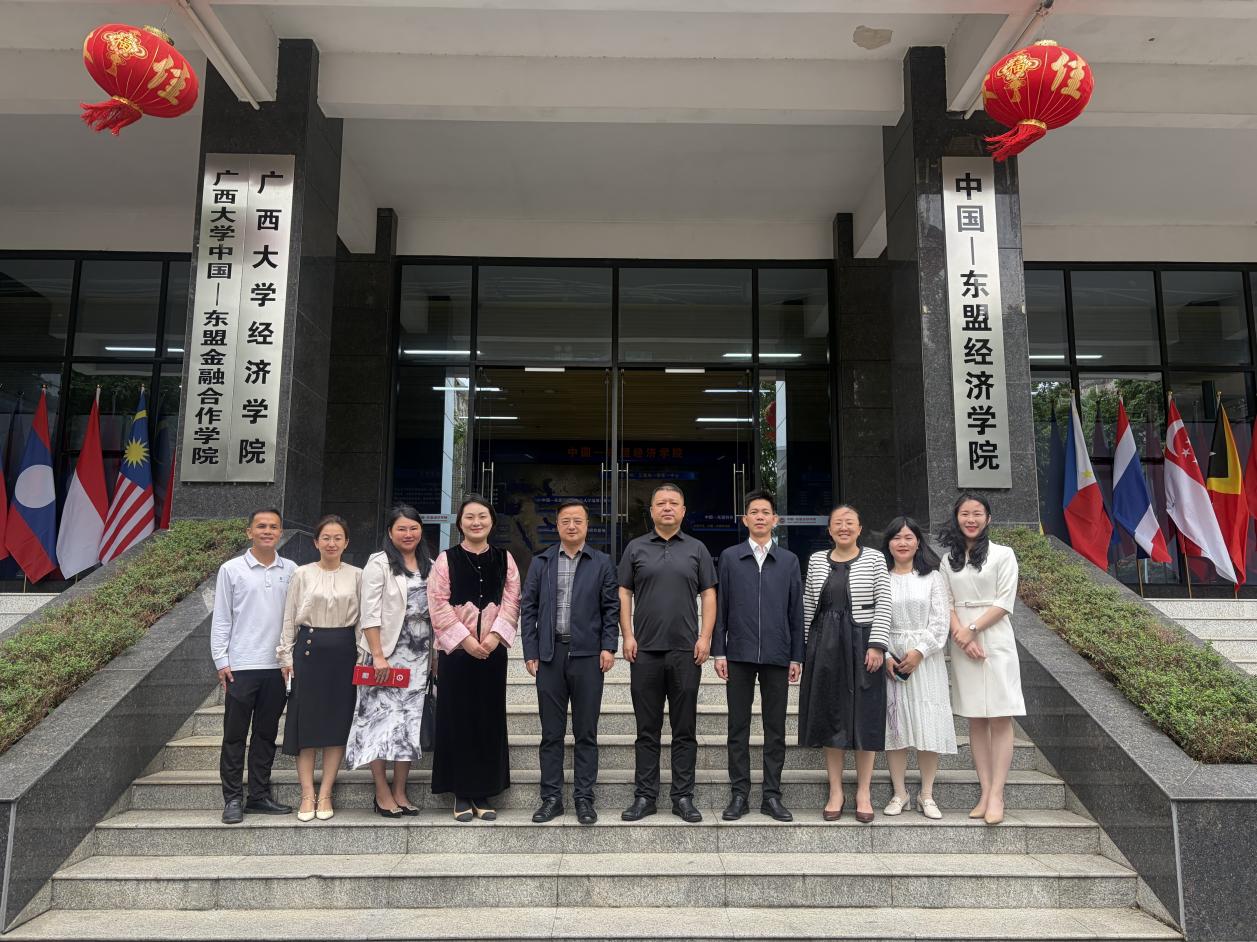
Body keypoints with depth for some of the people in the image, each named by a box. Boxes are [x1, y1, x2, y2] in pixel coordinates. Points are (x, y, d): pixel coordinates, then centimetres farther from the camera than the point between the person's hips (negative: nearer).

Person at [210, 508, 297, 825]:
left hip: (278, 666, 2)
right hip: (241, 666, -2)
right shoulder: (231, 570, 0)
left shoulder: (290, 570, 5)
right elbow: (221, 619, 1)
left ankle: (259, 796, 21)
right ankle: (233, 799, 15)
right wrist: (221, 661, -4)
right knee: (235, 735, 5)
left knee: (266, 735, 11)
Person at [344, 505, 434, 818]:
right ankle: (382, 794, 8)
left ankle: (400, 792, 16)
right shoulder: (379, 564, -5)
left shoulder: (430, 566, 12)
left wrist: (436, 653, 10)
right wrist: (378, 655, -16)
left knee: (411, 722, 7)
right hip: (388, 653, -5)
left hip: (419, 654, 5)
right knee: (383, 719, -3)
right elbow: (370, 613, -10)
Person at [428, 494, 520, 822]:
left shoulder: (504, 559, 8)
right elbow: (438, 604, -5)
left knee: (489, 720, 5)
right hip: (455, 650, -2)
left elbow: (511, 601, 2)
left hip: (492, 650, 2)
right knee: (458, 719, 2)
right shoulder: (446, 559, 1)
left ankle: (483, 793, 14)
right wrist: (465, 639, -13)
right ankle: (461, 794, 12)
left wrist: (494, 635, -12)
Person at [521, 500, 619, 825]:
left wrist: (608, 646, -5)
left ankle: (584, 799, 14)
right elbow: (528, 608, 7)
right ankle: (551, 798, 17)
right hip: (550, 654, 1)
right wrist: (530, 652, 1)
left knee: (586, 732, 5)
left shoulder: (602, 563, 5)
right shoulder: (541, 562, 8)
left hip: (587, 654, -1)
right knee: (551, 732, 7)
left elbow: (611, 608, 5)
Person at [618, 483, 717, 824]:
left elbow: (708, 595, 6)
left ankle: (683, 797, 14)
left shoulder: (696, 550, 8)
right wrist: (628, 635, -3)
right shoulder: (636, 548, 8)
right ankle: (644, 796, 15)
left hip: (686, 651, 0)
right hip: (645, 651, 0)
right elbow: (624, 594, 7)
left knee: (685, 729, 6)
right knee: (647, 729, 6)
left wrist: (705, 637, -4)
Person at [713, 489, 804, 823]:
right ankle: (739, 794, 14)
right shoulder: (729, 557, 6)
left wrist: (797, 656, 3)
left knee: (775, 728, 6)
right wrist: (719, 651, -1)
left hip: (777, 655, 1)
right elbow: (720, 607, 5)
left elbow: (796, 611, 8)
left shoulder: (789, 561, 8)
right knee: (738, 727, 5)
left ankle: (772, 795, 15)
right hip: (739, 654, -1)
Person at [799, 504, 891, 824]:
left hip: (861, 644, -2)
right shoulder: (817, 560, 8)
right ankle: (836, 791, 17)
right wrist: (801, 646, 8)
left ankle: (863, 792, 16)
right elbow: (808, 606, 10)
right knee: (830, 716, 7)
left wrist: (877, 645, -12)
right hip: (824, 645, 3)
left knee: (864, 717, 3)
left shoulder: (874, 558, 0)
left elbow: (883, 605, -5)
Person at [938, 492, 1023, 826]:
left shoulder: (1003, 554, 2)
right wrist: (960, 632, -12)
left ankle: (997, 796, -4)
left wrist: (973, 629, -13)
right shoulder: (949, 560, 12)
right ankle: (985, 792, 8)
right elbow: (946, 602, 6)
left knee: (1000, 718, -5)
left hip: (995, 639, -3)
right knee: (975, 719, 4)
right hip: (962, 643, 3)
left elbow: (1004, 602, -5)